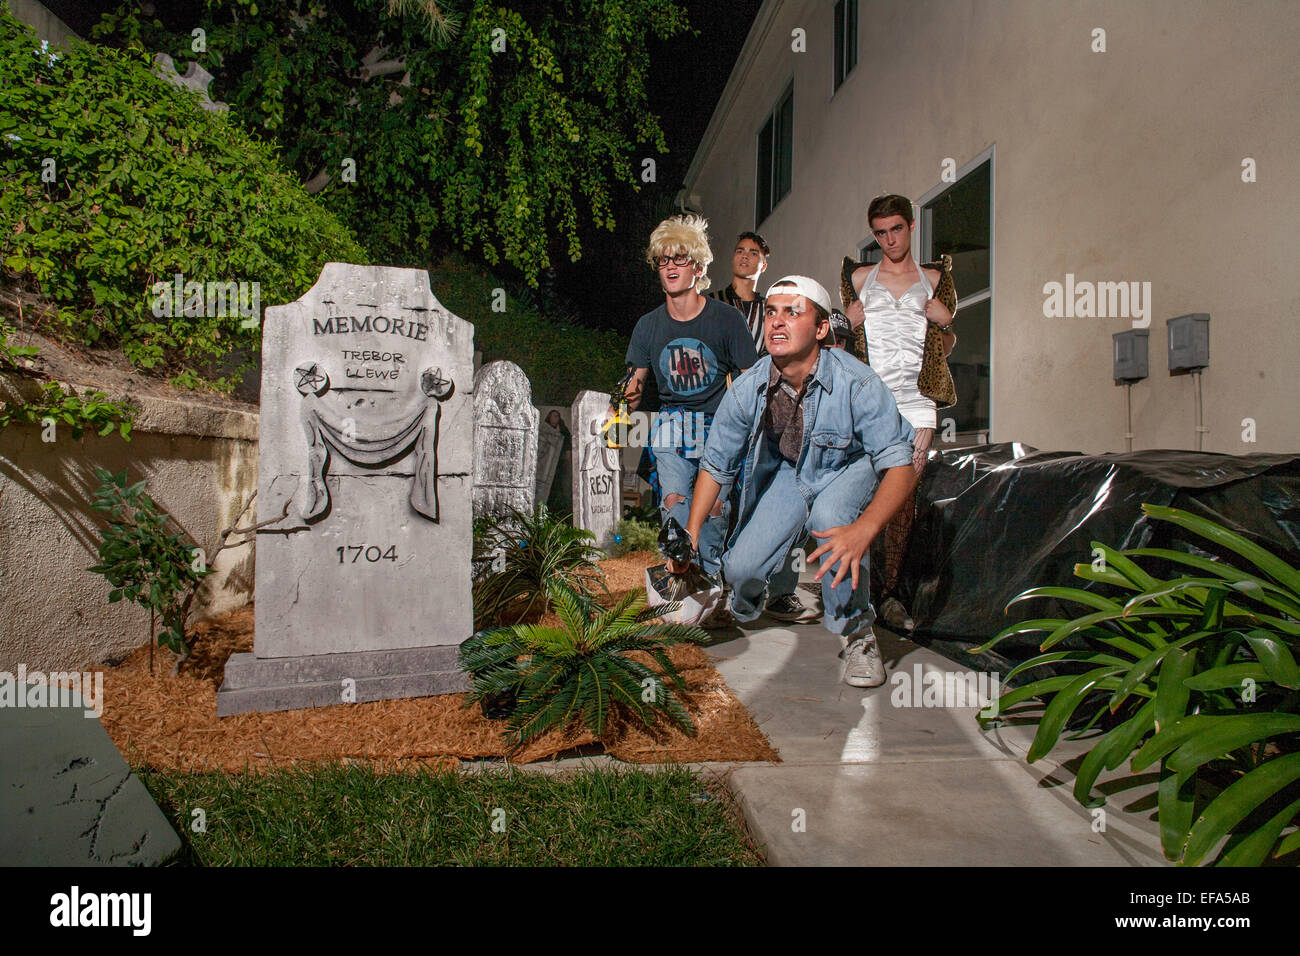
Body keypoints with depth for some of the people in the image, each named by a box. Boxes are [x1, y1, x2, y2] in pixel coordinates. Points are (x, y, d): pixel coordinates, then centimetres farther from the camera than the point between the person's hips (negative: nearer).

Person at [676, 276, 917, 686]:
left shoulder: (857, 383, -31)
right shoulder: (747, 389, -20)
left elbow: (900, 467, -34)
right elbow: (714, 465, -7)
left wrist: (862, 531, -52)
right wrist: (691, 535, -16)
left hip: (851, 468, -3)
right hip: (787, 472, 3)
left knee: (829, 516, -37)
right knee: (740, 569, -12)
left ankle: (856, 630, -14)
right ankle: (744, 607, 29)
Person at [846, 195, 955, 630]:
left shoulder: (933, 279, 18)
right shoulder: (861, 277, 15)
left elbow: (946, 347, 23)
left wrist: (946, 323, 3)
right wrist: (849, 323, -1)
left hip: (915, 402, 1)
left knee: (904, 498, -2)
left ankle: (889, 592, 6)